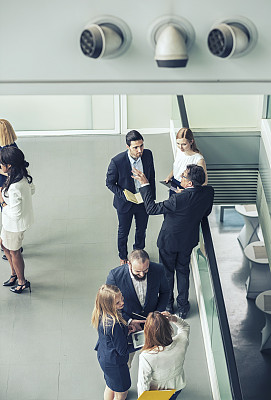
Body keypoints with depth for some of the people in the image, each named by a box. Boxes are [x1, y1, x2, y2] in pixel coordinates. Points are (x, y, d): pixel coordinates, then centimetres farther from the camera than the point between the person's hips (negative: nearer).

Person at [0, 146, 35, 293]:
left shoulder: (14, 188, -37)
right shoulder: (24, 176, -10)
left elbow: (15, 214, -32)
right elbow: (32, 190, 10)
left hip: (15, 224, -9)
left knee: (14, 251, 15)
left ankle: (22, 282, 37)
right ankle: (14, 274, 47)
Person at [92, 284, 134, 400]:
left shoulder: (102, 314, -13)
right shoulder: (115, 325, -39)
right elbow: (123, 350, -27)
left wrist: (127, 327, -4)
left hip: (103, 356, 8)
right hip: (115, 363, -8)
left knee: (110, 386, 33)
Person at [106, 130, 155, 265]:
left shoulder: (148, 155, -17)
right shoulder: (117, 161, -29)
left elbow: (152, 177, 0)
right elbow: (110, 183, -14)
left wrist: (151, 197, 5)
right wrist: (125, 196, -25)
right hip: (125, 203, -3)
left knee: (141, 230, 25)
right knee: (123, 232, 20)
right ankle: (123, 256, 47)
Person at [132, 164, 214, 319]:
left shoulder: (179, 199, -37)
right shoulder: (209, 192, -19)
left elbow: (152, 208, -29)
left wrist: (145, 184, -27)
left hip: (170, 241, -5)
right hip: (189, 240, 5)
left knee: (167, 272, 19)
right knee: (183, 271, 26)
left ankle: (167, 305, 39)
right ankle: (183, 307, 39)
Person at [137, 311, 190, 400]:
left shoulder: (146, 357, -40)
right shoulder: (181, 342, -30)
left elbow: (143, 384, -25)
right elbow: (185, 326, -5)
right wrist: (173, 318, -23)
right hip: (177, 388, 3)